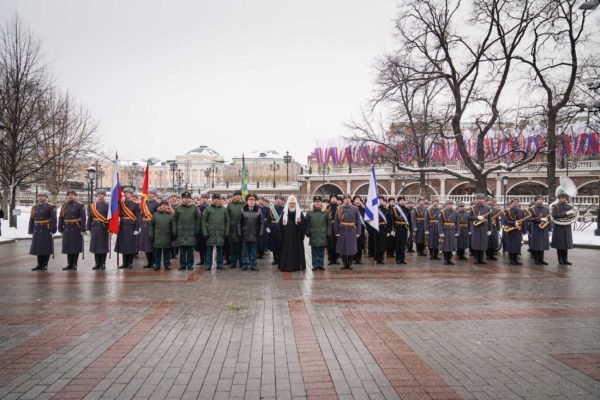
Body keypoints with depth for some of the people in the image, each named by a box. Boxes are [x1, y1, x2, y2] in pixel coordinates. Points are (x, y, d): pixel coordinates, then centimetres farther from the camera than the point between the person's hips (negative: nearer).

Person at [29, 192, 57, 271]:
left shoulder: (51, 207, -4)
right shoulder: (34, 207, 12)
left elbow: (53, 219, -9)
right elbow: (32, 219, 12)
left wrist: (53, 230, -15)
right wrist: (31, 230, 9)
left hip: (47, 231, -5)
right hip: (37, 231, 5)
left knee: (46, 247, -1)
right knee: (38, 247, 8)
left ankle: (45, 265, 6)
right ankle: (39, 265, 15)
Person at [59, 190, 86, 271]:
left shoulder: (80, 205, -3)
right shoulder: (64, 205, 11)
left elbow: (83, 218, -8)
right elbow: (61, 218, 12)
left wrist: (82, 230, -13)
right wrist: (60, 229, 7)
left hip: (76, 229, -4)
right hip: (67, 229, 5)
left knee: (75, 247, 0)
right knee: (68, 246, 8)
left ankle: (74, 265, 7)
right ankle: (69, 264, 16)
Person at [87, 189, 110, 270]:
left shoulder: (107, 205, 1)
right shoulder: (92, 205, 9)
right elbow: (90, 217, 10)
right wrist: (89, 228, 7)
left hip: (104, 228, -3)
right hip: (95, 227, 3)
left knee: (103, 246, 2)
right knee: (95, 245, 5)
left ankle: (103, 264, 10)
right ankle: (97, 263, 14)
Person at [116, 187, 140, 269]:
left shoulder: (135, 204, -3)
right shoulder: (121, 203, 8)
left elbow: (137, 218, -5)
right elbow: (118, 214, 11)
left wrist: (137, 229, -10)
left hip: (131, 226, -4)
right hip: (123, 226, 4)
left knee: (131, 245, 1)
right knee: (123, 244, 7)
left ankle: (130, 263, 10)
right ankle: (125, 263, 16)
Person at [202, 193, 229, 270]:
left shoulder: (224, 209, 7)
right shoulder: (208, 208, 1)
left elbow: (227, 221, 9)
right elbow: (204, 221, 0)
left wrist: (226, 232, 2)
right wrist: (205, 232, -6)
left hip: (220, 233, 2)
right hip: (210, 233, -2)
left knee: (220, 249, 8)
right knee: (209, 249, 2)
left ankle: (219, 264, 17)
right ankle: (208, 265, 11)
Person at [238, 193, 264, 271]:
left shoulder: (258, 211, 2)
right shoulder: (242, 211, 1)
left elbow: (261, 224, 4)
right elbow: (239, 223, 3)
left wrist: (260, 234, -1)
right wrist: (239, 233, -2)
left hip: (255, 235, 1)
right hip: (245, 235, 0)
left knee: (253, 252, 7)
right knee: (245, 251, 7)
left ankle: (253, 265, 16)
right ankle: (244, 265, 16)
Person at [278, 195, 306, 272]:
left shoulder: (299, 213, 4)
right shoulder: (284, 213, 5)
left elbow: (304, 224, -1)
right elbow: (280, 226, 2)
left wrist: (300, 222, -22)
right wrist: (280, 236, -3)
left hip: (296, 237, 0)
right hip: (286, 237, 0)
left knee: (297, 251, 2)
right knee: (286, 251, 1)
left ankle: (296, 265, 10)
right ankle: (286, 266, 8)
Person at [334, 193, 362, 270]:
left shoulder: (355, 208, 2)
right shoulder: (339, 208, 1)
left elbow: (358, 221, 3)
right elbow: (336, 221, 0)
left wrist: (358, 232, -1)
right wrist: (336, 232, -5)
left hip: (352, 231, 0)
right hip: (342, 231, 0)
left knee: (351, 248, 4)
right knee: (343, 248, 4)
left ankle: (350, 264, 17)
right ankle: (345, 264, 17)